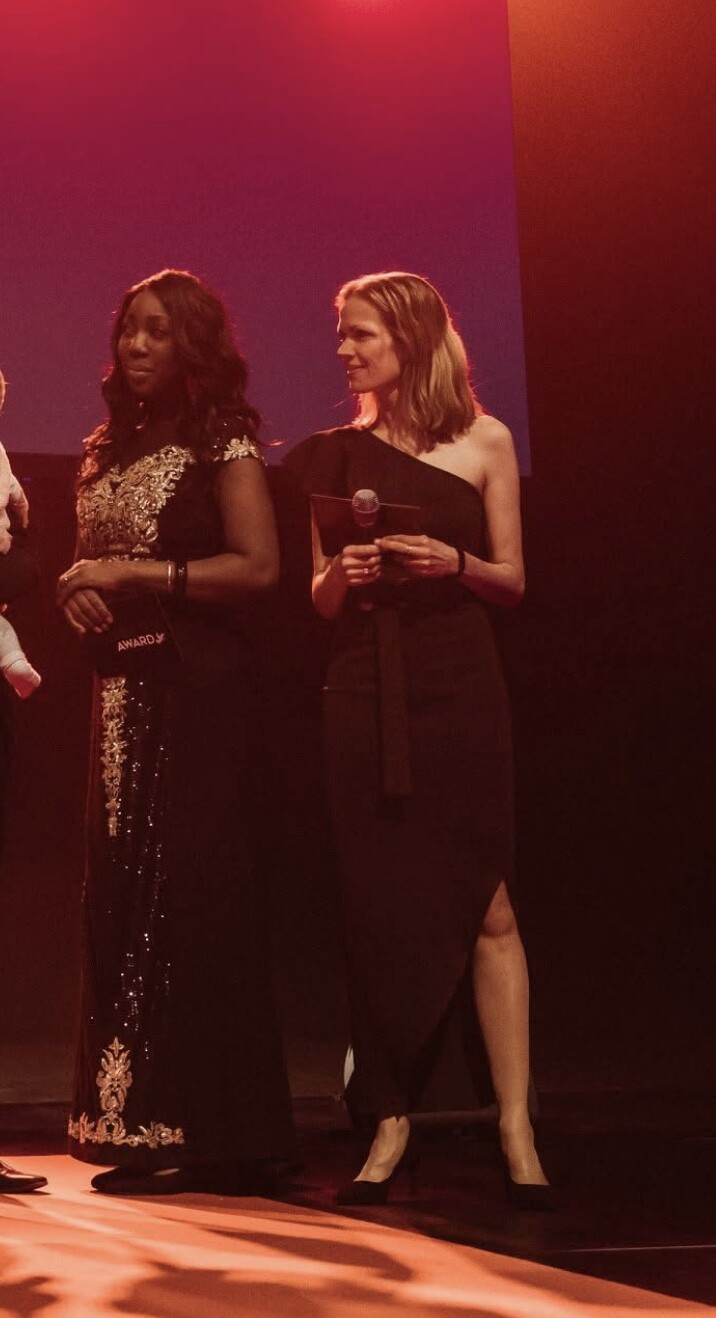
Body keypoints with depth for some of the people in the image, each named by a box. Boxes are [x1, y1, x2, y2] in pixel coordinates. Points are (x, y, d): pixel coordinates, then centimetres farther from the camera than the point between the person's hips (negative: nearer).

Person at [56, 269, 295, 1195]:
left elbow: (258, 567, -13)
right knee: (123, 899, 6)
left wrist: (136, 575, -14)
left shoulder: (223, 441, -4)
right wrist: (75, 589, 2)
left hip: (196, 685, -7)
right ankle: (137, 1122, 11)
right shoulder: (107, 450, 17)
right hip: (120, 690, 8)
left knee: (189, 891, -7)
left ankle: (203, 1132, -2)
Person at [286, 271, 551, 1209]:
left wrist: (452, 561, -13)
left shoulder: (484, 441, 5)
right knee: (380, 907, 1)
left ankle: (516, 1129, -1)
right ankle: (391, 1124, 9)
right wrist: (343, 572, -10)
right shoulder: (338, 454, 11)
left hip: (458, 684, -2)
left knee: (485, 902, -4)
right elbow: (321, 599, 12)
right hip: (366, 692, 2)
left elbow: (513, 581, 5)